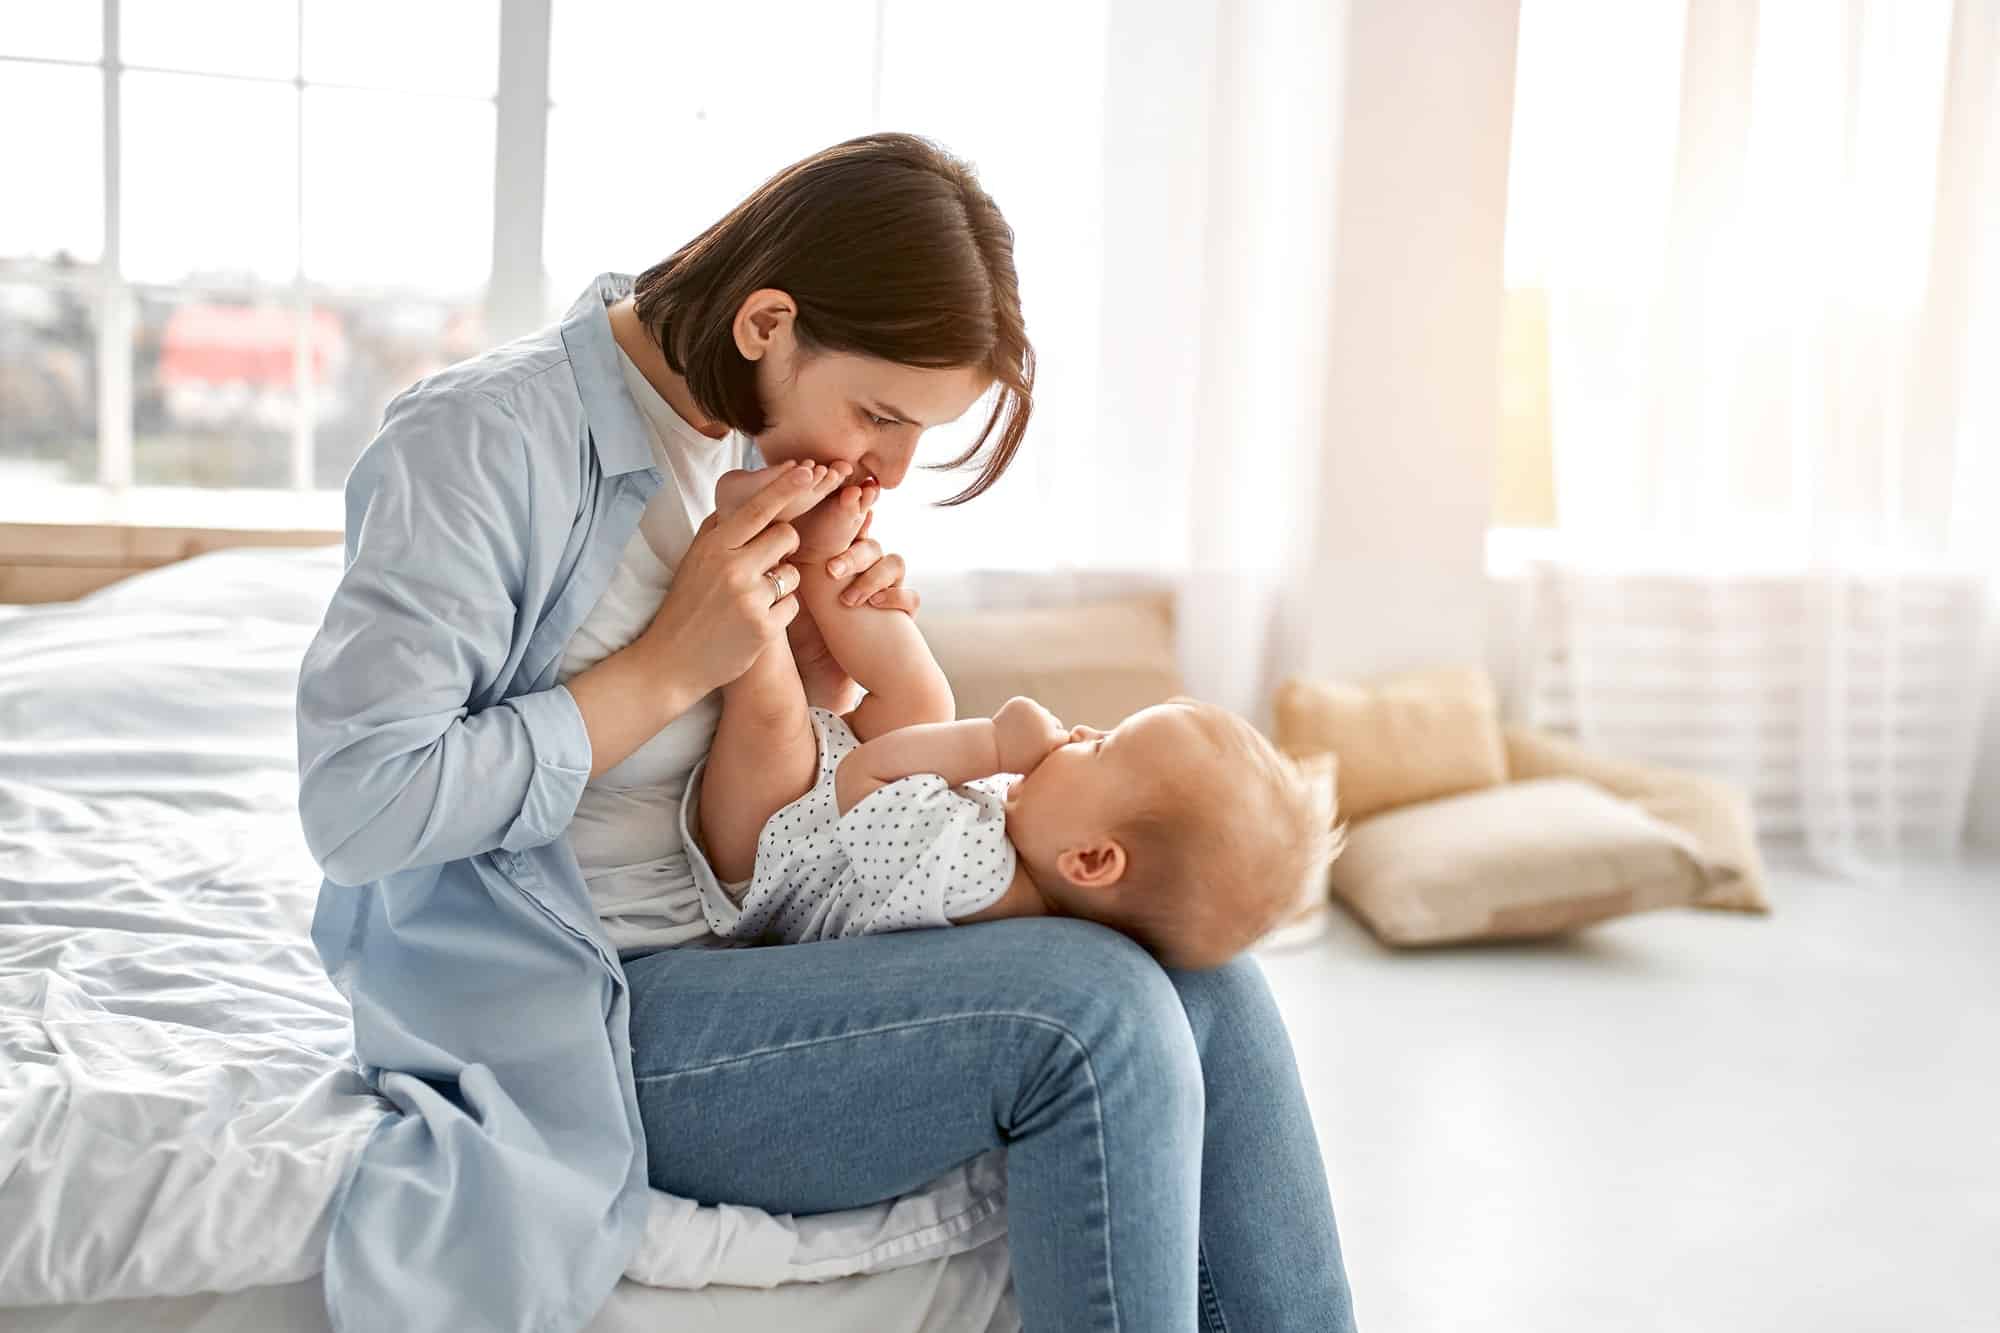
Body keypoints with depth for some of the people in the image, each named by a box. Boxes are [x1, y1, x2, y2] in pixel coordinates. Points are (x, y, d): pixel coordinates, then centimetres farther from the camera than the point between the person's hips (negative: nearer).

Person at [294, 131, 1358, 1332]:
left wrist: (826, 675, -5)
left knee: (1210, 989, -10)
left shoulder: (755, 445, 8)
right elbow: (357, 803, -21)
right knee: (1091, 1014, -24)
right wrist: (667, 668, -18)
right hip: (571, 1016, -7)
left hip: (742, 950, 8)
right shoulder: (484, 439, -15)